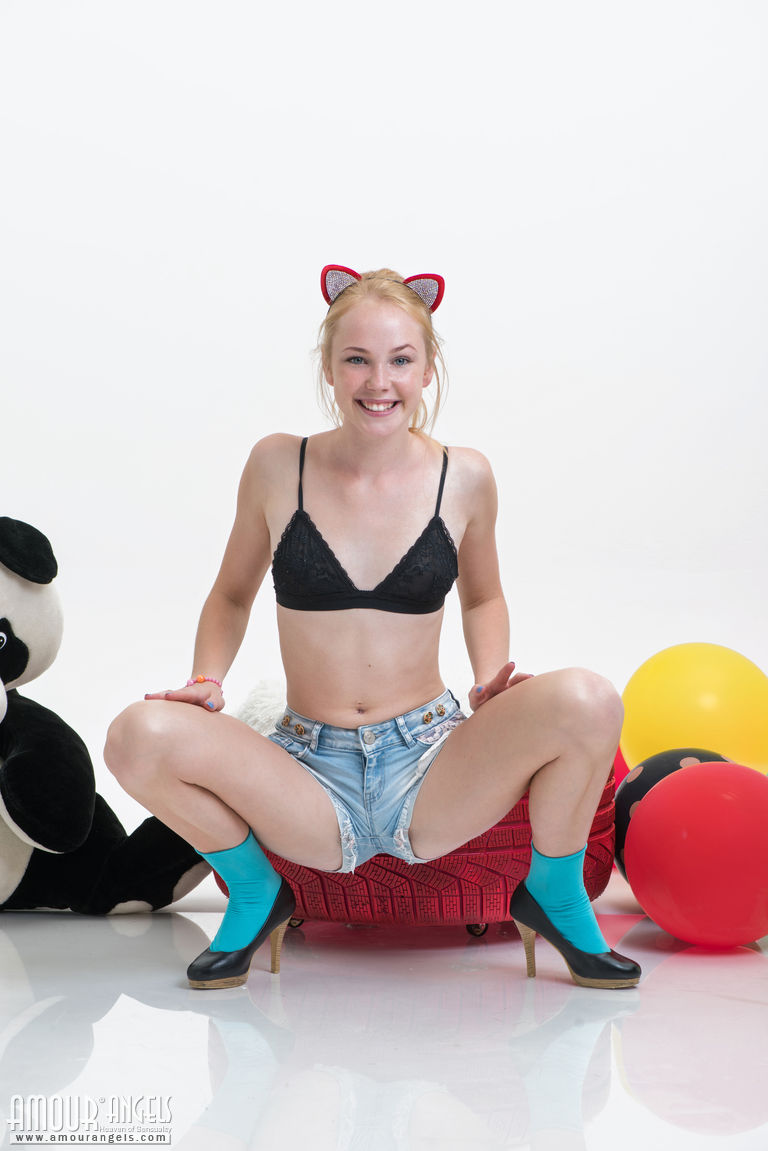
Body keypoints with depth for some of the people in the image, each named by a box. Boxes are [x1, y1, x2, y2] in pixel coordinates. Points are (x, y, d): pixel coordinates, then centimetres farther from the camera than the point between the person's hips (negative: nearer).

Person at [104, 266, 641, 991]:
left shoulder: (463, 478, 0)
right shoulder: (278, 467, -2)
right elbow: (232, 595, 13)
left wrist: (490, 680, -2)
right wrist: (207, 680, -5)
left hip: (431, 776, 0)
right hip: (313, 783, 0)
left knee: (585, 701, -27)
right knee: (140, 736, -27)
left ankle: (554, 896, 5)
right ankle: (254, 897, 4)